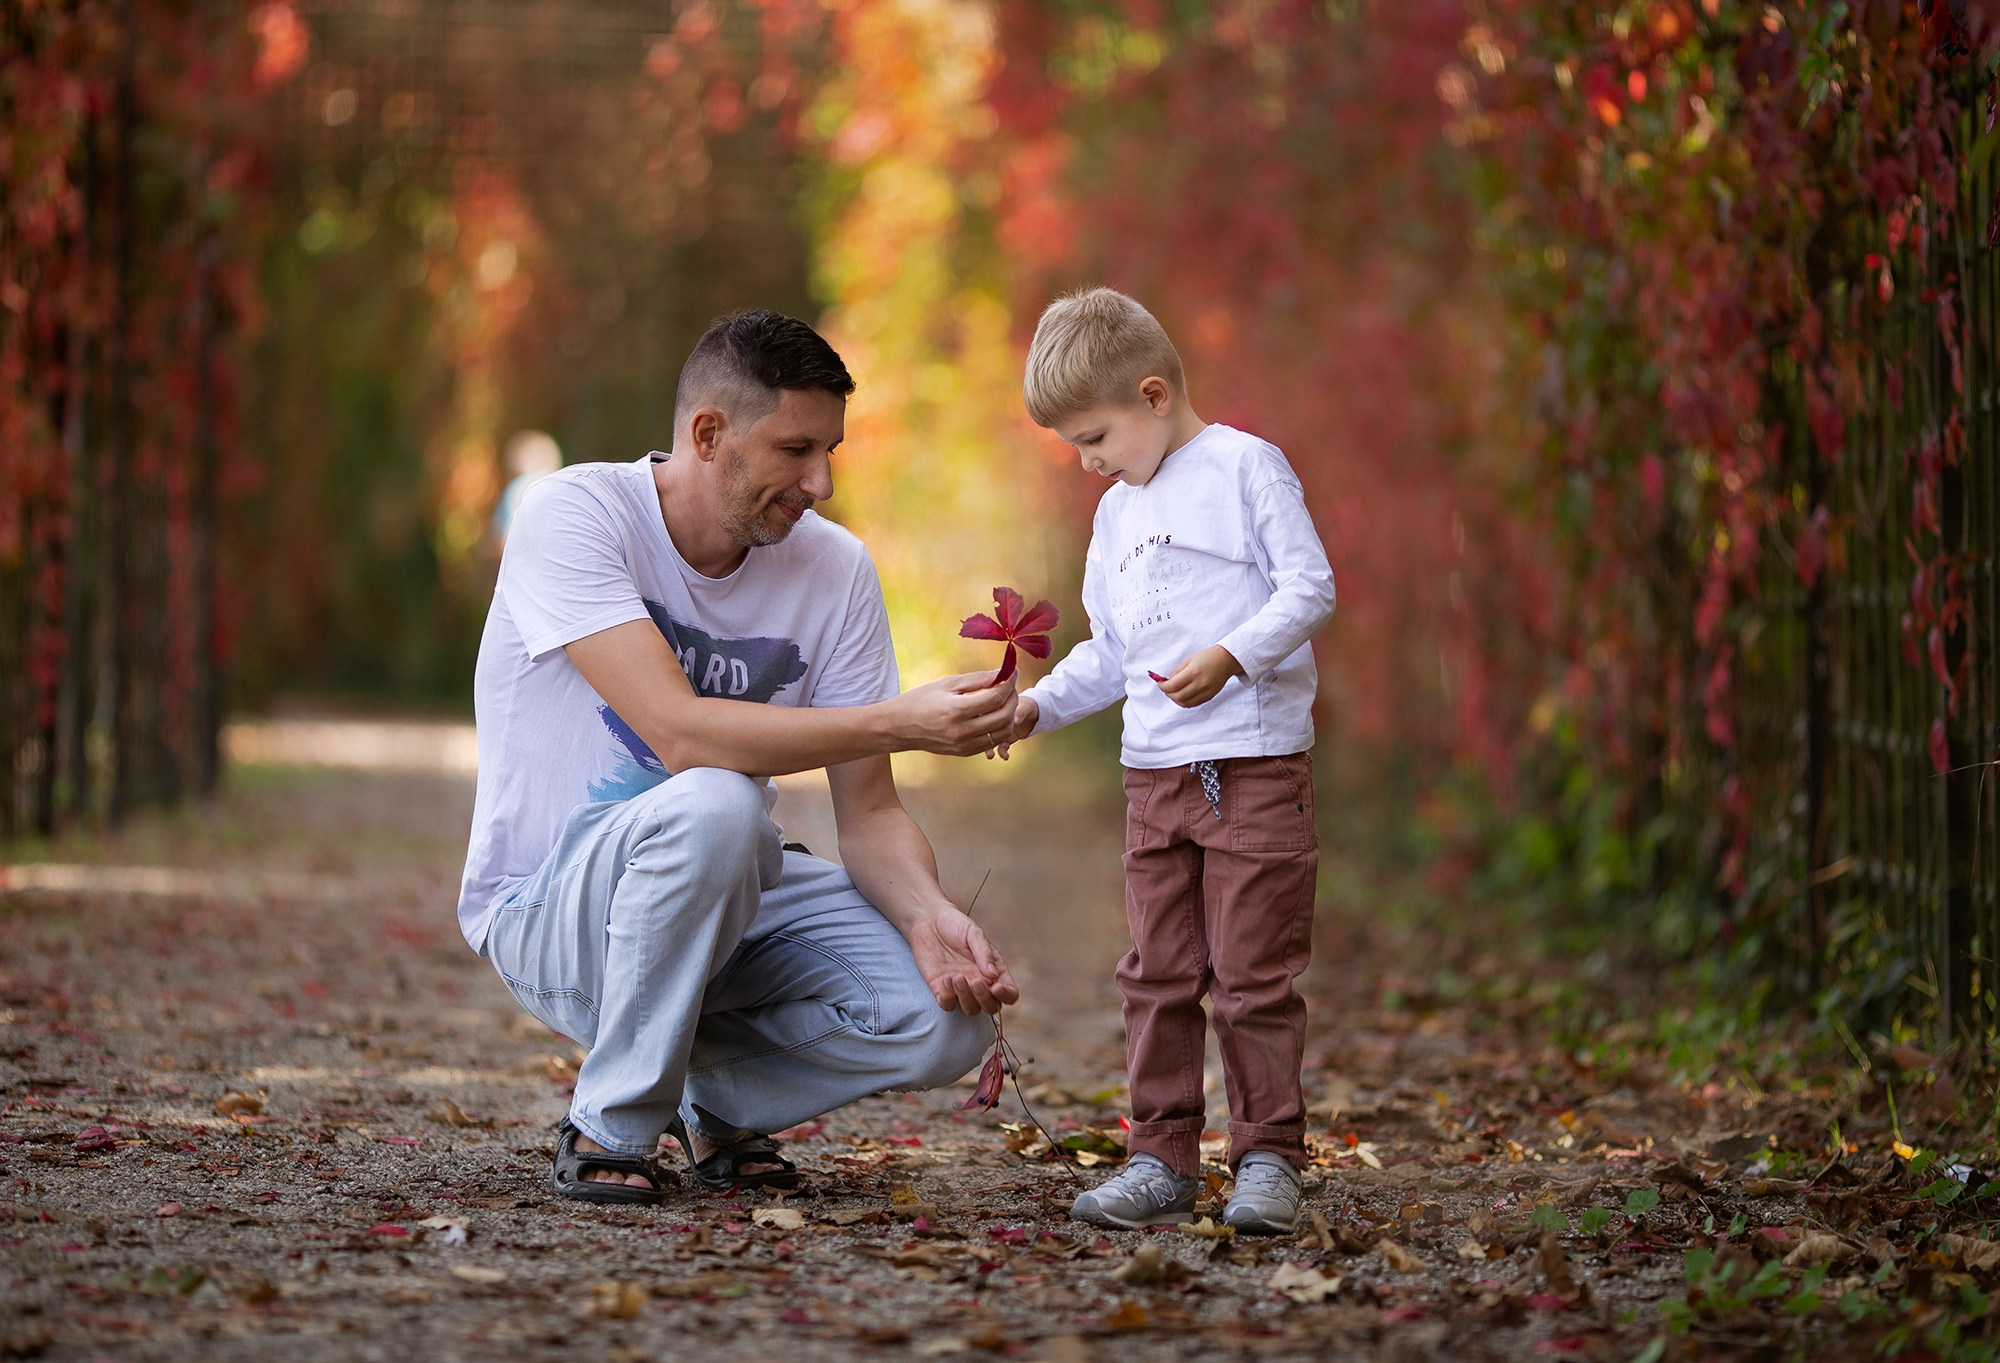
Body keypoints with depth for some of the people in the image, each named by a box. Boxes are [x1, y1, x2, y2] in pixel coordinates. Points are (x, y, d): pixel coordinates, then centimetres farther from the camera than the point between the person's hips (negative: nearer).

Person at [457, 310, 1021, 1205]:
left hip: (729, 896, 5)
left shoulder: (834, 569, -3)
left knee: (948, 1017, -19)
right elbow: (679, 732, -31)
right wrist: (901, 722, -34)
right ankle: (610, 1129, -16)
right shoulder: (573, 517, -19)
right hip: (550, 911, -5)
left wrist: (927, 915, -26)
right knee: (711, 806, -38)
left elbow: (868, 813, -4)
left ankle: (720, 1097, 11)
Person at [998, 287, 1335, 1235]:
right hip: (1154, 771, 7)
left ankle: (1269, 1156, 3)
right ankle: (1162, 1157, 12)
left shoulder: (1244, 466, -3)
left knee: (1252, 972, -5)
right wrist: (1040, 705, 10)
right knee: (1158, 973, 6)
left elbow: (1310, 586, -10)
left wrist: (1232, 656, -22)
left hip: (1257, 765, -7)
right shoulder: (1117, 512, 20)